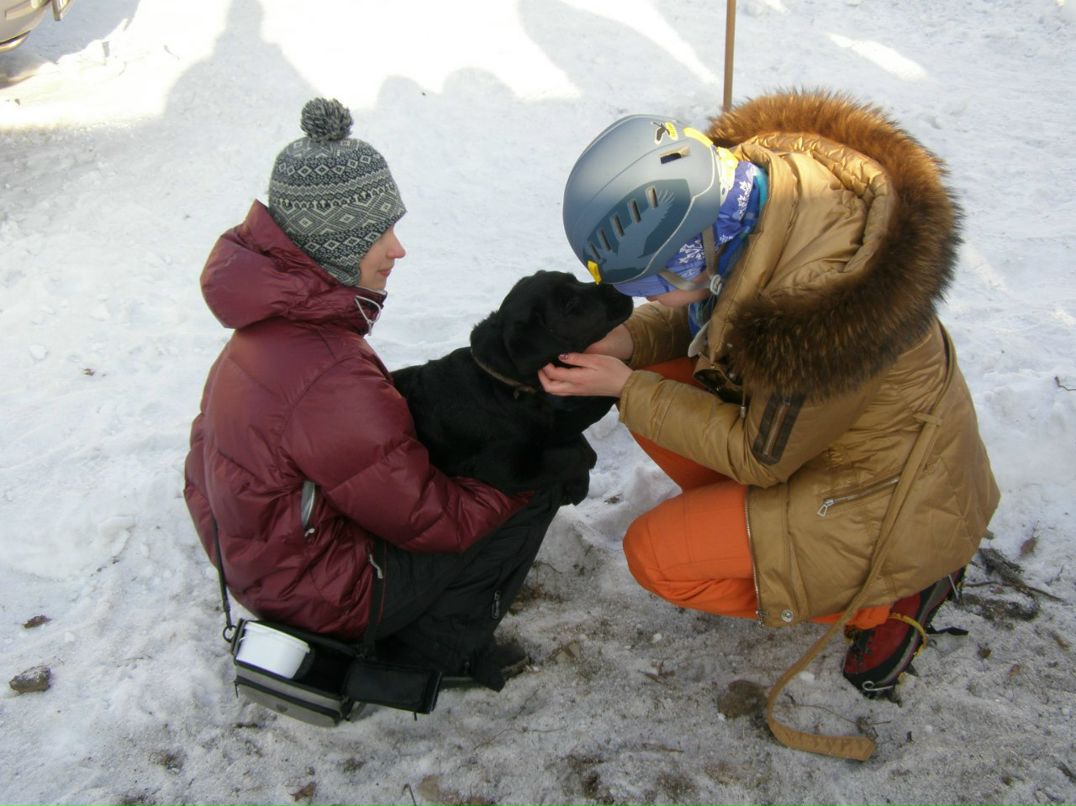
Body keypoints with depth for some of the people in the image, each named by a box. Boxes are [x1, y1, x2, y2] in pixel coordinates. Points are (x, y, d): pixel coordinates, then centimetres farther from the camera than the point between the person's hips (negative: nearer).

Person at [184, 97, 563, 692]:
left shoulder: (279, 317, -6)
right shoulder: (327, 379, -35)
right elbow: (432, 521, -23)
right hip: (320, 593, -9)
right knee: (533, 493, -4)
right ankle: (429, 654, 8)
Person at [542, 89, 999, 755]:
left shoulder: (821, 304, -38)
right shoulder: (743, 183, -15)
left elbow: (761, 455, -22)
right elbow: (709, 311, 4)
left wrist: (628, 390, -20)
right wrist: (628, 341, -13)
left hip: (891, 492, -8)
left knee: (655, 555, -11)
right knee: (650, 388, -1)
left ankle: (893, 597, 3)